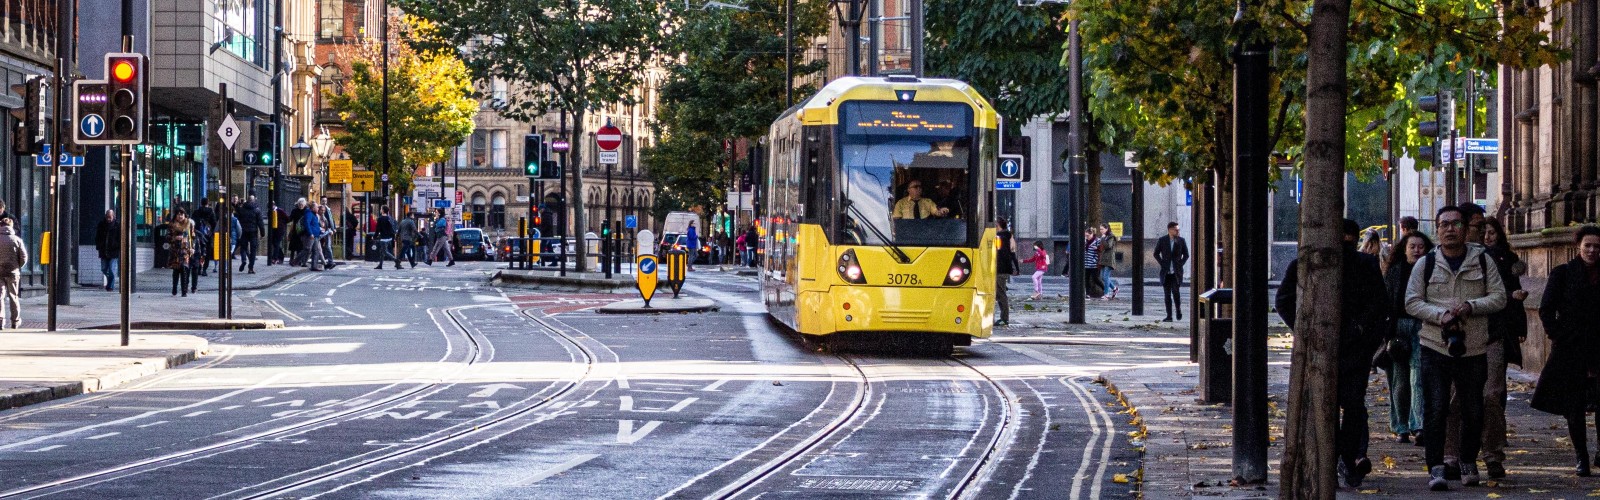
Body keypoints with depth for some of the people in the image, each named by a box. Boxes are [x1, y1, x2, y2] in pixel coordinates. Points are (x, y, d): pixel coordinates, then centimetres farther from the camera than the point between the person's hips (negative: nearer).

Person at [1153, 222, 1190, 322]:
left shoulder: (1181, 241, 3)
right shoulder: (1162, 241, 3)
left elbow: (1186, 254, 11)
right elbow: (1156, 254, 11)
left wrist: (1180, 264, -1)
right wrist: (1162, 264, 0)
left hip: (1176, 272, -1)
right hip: (1166, 272, 1)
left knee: (1175, 291, -16)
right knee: (1167, 294, 0)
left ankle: (1178, 310, 7)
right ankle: (1169, 316, 5)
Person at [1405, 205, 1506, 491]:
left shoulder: (1483, 261, 6)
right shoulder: (1426, 264, 5)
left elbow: (1499, 297, 3)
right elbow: (1412, 302, 2)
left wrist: (1470, 307, -14)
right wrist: (1440, 315, -15)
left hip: (1474, 348, 1)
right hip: (1435, 347, -1)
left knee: (1473, 410, 8)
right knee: (1435, 409, -8)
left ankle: (1469, 464, 25)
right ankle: (1436, 468, -7)